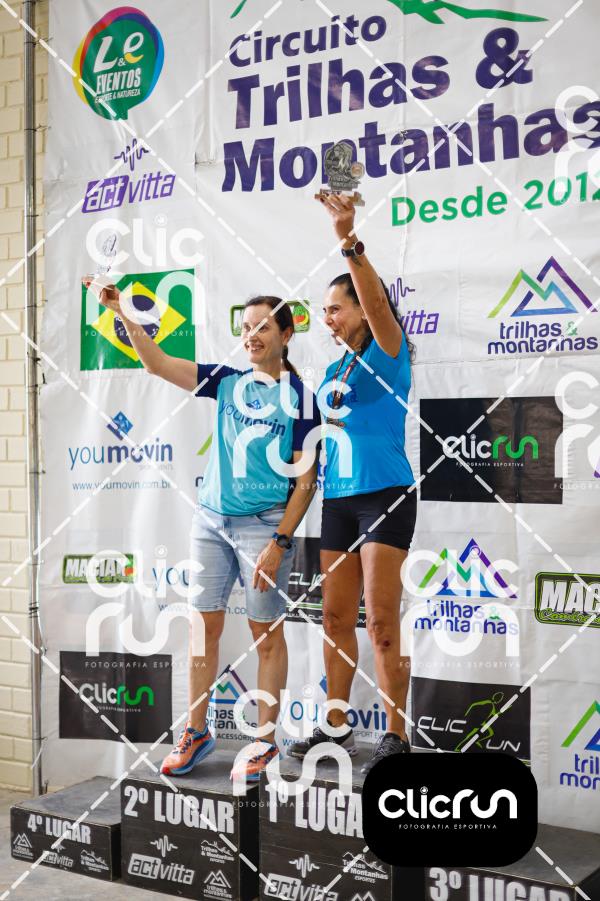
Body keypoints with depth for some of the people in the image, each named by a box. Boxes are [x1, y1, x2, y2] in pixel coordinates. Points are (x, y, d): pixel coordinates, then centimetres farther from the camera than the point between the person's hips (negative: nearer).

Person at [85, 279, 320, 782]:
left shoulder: (300, 397, -4)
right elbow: (158, 364, 8)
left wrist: (280, 543, -13)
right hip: (211, 519, 5)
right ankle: (197, 732, 21)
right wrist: (123, 313, -1)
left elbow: (305, 480, -7)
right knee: (205, 625, 8)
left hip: (264, 524, -4)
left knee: (266, 633, 4)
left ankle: (266, 741, 15)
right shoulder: (228, 381, 9)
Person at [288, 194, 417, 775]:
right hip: (338, 498, 7)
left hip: (386, 494, -7)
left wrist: (348, 238, -33)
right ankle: (337, 727, 20)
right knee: (336, 618, 9)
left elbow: (376, 302, -23)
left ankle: (396, 736, 2)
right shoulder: (333, 372, 16)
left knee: (381, 620, -7)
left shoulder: (388, 355, -4)